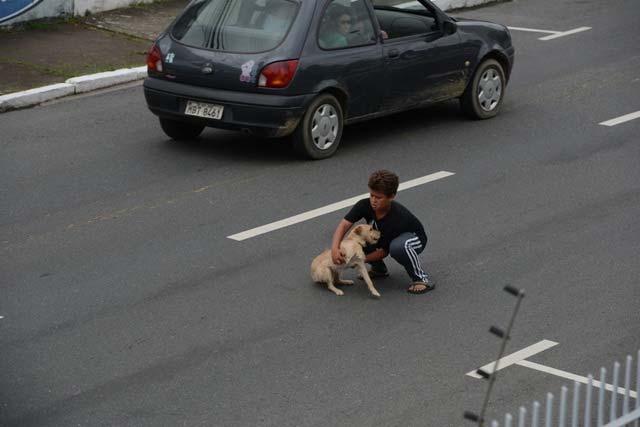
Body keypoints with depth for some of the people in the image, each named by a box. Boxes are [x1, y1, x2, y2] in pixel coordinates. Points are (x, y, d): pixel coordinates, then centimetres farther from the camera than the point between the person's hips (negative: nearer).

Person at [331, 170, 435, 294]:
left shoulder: (398, 218, -37)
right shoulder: (365, 205, -25)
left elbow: (384, 251, -27)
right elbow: (344, 225, -29)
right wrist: (335, 248, -45)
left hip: (414, 237, -6)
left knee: (398, 246, -41)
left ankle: (421, 279, -19)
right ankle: (379, 269, 7)